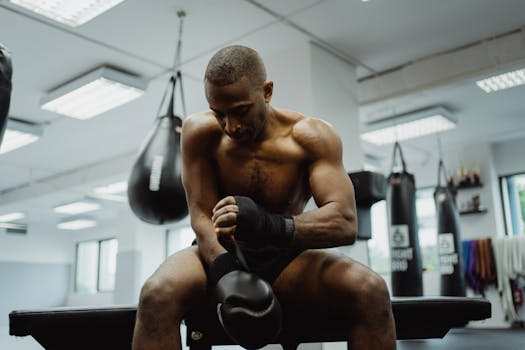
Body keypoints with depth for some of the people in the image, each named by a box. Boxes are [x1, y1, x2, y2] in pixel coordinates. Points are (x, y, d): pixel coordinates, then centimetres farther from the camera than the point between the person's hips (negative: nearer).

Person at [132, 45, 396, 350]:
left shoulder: (312, 137, -15)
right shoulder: (201, 132, -13)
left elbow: (345, 222, -27)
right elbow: (202, 216, -17)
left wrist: (270, 226, -45)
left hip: (286, 258, 0)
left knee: (372, 291, -27)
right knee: (157, 294, -33)